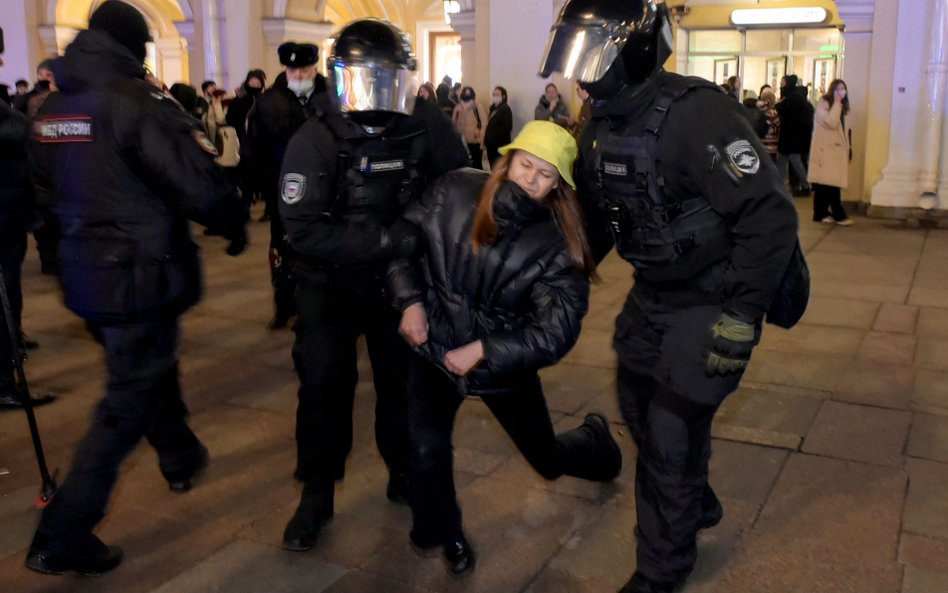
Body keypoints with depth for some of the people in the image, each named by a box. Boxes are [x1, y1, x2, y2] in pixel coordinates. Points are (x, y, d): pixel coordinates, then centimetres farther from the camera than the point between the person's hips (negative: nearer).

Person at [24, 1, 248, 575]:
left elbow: (48, 187, 17)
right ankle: (63, 537, 3)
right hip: (141, 273, -8)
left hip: (86, 272, 8)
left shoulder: (52, 108, 5)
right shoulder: (135, 103, -18)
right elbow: (200, 183, -22)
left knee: (146, 370, 26)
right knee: (129, 399, 1)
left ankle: (181, 459, 46)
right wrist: (237, 227, -4)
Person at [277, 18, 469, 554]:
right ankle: (317, 494, 20)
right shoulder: (315, 142, -20)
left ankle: (405, 477, 33)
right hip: (330, 284, -2)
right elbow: (305, 229, -28)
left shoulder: (427, 128, -13)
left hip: (396, 279, 2)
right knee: (324, 387, 2)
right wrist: (390, 237, -33)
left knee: (403, 380, 12)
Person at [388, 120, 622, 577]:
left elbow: (556, 331, -19)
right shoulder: (456, 192, -13)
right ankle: (442, 534, 12)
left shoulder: (558, 244, -17)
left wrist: (483, 351, -24)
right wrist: (411, 300, -11)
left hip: (504, 361, 0)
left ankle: (594, 439, 55)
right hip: (436, 345, 1)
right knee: (427, 447, -21)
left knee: (548, 459, 16)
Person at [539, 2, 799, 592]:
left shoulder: (695, 112, -27)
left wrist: (741, 319, -27)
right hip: (653, 294, 9)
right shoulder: (602, 126, -1)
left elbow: (770, 217, -28)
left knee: (671, 434, -1)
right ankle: (697, 504, 50)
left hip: (713, 300, -8)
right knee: (639, 403, 22)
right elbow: (597, 217, 13)